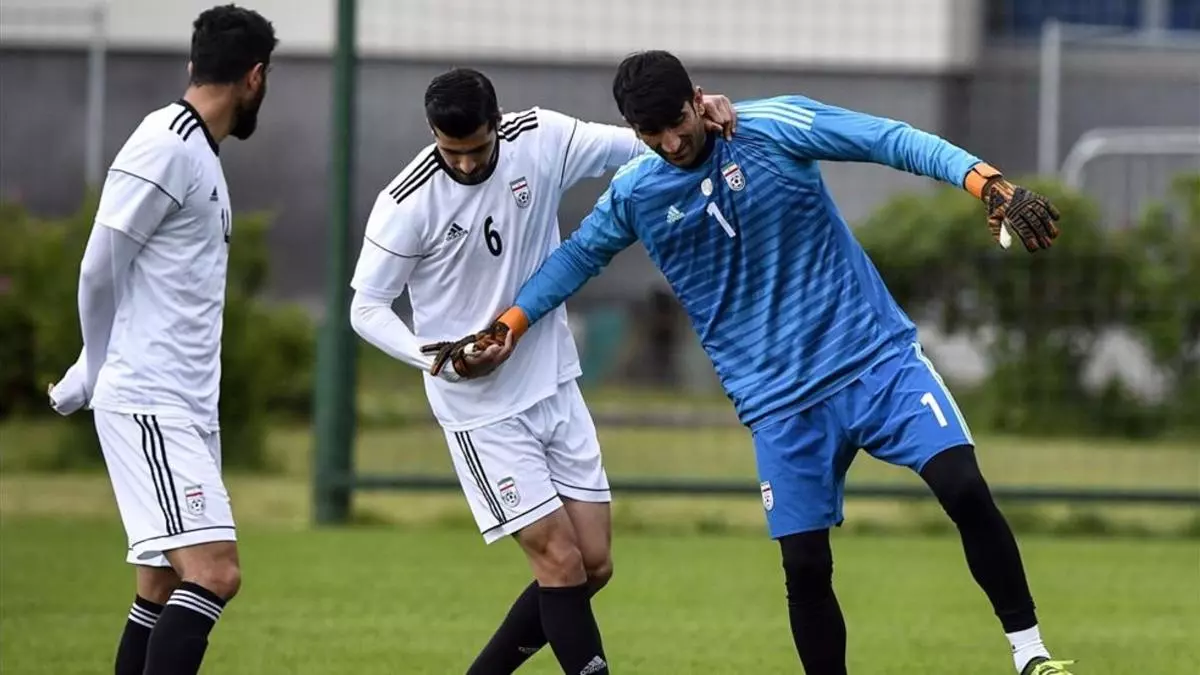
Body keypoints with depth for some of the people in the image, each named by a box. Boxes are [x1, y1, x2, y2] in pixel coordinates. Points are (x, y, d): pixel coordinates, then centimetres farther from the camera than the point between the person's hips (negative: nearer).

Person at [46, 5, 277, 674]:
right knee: (214, 572, -20)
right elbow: (100, 271, -11)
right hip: (150, 405, -10)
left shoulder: (201, 154, 18)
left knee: (164, 592, 9)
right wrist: (102, 371, 5)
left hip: (188, 409, 10)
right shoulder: (166, 146, -12)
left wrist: (92, 375, 23)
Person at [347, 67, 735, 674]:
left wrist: (697, 112, -18)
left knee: (594, 565, 5)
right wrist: (435, 356, -27)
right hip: (482, 412, -5)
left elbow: (642, 144, 3)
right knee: (561, 563, -10)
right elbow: (366, 308, -10)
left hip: (556, 389, 5)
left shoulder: (541, 139, -7)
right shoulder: (407, 203, -17)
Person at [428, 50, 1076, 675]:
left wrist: (992, 186, -25)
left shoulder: (773, 128, -9)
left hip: (877, 357, -2)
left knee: (965, 490, -18)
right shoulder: (633, 193, 1)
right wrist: (506, 328, 13)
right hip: (779, 402, 2)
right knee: (805, 566, -5)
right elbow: (577, 256, 20)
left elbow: (897, 141, -13)